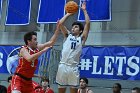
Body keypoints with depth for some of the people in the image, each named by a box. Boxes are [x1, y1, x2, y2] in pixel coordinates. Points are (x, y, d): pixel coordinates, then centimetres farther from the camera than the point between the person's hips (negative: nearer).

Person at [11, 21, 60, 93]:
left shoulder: (37, 48, 4)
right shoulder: (23, 50, -15)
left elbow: (51, 42, 8)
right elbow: (29, 58, -36)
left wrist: (57, 28, 3)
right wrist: (43, 51, -32)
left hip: (28, 80, 8)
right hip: (19, 79, -8)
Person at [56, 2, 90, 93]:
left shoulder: (81, 38, 10)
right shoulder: (67, 35, 16)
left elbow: (88, 23, 2)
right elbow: (60, 23, 7)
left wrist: (84, 10, 8)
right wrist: (69, 13, 13)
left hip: (73, 67, -2)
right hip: (63, 66, 2)